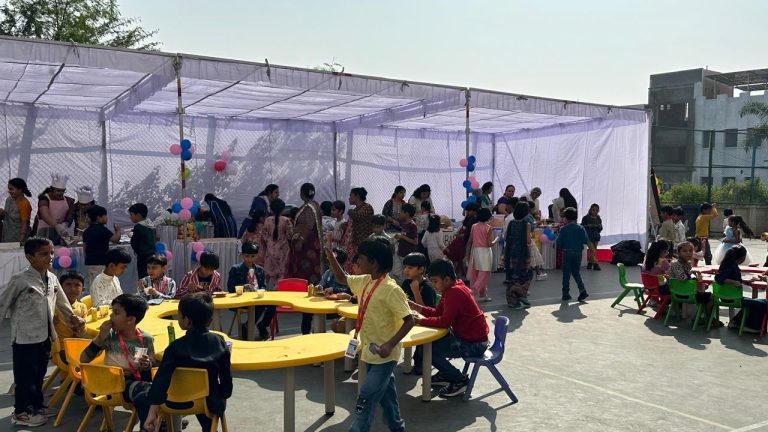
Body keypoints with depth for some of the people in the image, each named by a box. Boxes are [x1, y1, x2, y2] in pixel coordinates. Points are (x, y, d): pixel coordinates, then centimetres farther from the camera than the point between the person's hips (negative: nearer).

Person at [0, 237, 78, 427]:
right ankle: (21, 412, 20)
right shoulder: (20, 280, -14)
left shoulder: (52, 279, 4)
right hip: (25, 338, -6)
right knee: (25, 376, 6)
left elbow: (62, 302, 18)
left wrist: (72, 318, 21)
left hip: (45, 336, 6)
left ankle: (36, 406, 32)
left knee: (39, 374, 17)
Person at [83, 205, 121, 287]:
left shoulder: (87, 231, 12)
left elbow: (84, 248, 15)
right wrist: (118, 230, 1)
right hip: (100, 264, -8)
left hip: (89, 263, 8)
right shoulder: (102, 229, -12)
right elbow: (116, 239, -16)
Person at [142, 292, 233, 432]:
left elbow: (162, 379, -24)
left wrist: (152, 412, -26)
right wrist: (223, 397, 12)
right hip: (209, 402, 3)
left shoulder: (175, 347, -17)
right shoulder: (219, 341, -10)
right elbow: (226, 376, -4)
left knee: (140, 400, 19)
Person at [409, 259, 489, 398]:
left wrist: (419, 321, -20)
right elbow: (437, 312, 12)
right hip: (465, 335, 11)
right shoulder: (451, 289, 8)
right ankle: (445, 375, 27)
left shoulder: (455, 292, -23)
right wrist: (415, 306, 2)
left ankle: (460, 381, -2)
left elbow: (445, 322, -27)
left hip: (474, 344, -11)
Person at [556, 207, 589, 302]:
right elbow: (586, 241, -6)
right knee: (576, 272, 16)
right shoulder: (580, 228, -2)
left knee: (566, 273, 6)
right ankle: (582, 290, -1)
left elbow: (558, 242, -10)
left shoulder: (563, 229, -8)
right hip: (578, 252, 2)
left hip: (567, 252, -2)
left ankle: (566, 294, 8)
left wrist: (562, 247, 12)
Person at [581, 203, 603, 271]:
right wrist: (588, 226, -18)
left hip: (596, 236, 5)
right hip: (588, 236, -5)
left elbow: (600, 229, 16)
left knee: (593, 251, 9)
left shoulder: (598, 219, 10)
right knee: (592, 250, -12)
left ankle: (590, 263, 20)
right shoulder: (586, 218, -4)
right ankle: (595, 264, -14)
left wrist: (600, 226, -6)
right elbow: (582, 226, -3)